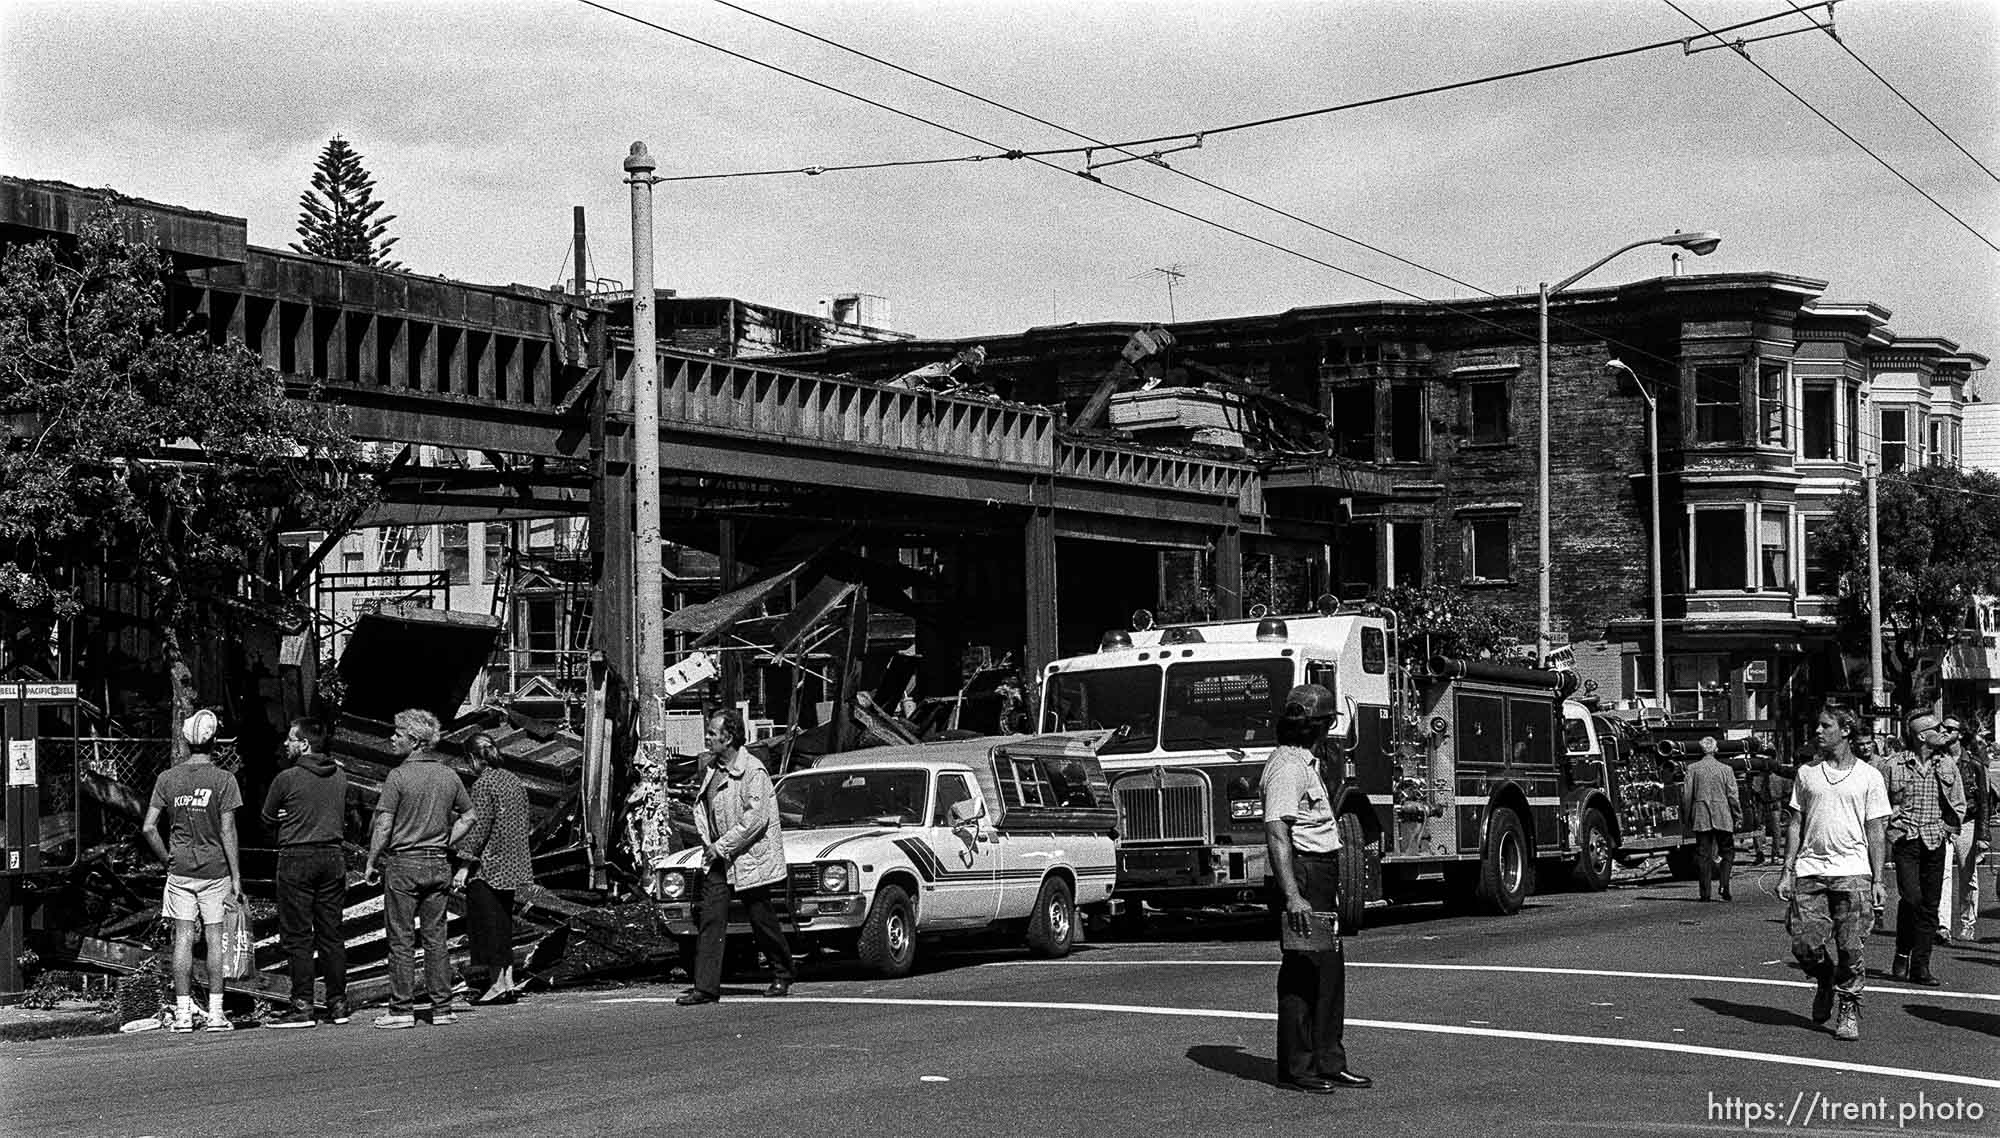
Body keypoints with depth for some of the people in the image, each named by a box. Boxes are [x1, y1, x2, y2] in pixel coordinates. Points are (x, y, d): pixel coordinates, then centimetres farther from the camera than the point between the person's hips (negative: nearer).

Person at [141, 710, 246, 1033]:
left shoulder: (167, 778, 2)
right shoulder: (223, 780, -7)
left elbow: (148, 828, 0)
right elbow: (227, 832, -8)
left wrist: (168, 860, 12)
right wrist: (236, 877, -4)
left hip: (180, 870, 2)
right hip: (215, 870, -2)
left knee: (183, 938, 4)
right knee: (214, 938, 2)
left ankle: (182, 1013, 4)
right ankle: (215, 1013, 2)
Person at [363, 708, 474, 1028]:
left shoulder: (398, 777, -11)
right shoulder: (449, 776, 5)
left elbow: (384, 826, -12)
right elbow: (468, 816, 13)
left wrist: (372, 863, -3)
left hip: (403, 863, -5)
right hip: (438, 865, 5)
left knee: (401, 939, 1)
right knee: (435, 937, 9)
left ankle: (402, 1009, 2)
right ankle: (442, 1008, 9)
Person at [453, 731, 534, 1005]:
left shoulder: (483, 784, -13)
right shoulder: (514, 781, 11)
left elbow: (478, 827, -19)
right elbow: (522, 824, 15)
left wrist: (464, 866, -18)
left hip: (486, 868, -8)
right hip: (512, 866, 8)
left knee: (485, 923, 0)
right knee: (503, 923, 13)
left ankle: (496, 982, 0)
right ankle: (508, 980, 13)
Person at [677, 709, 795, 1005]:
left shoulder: (754, 772, -16)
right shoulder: (709, 769, 8)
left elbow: (754, 819, -22)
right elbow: (701, 806, 22)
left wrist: (722, 846, -18)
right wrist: (707, 841, 6)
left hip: (749, 858, -6)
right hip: (716, 858, 6)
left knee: (762, 922, 6)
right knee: (710, 921, -3)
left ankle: (782, 976, 26)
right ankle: (705, 987, -5)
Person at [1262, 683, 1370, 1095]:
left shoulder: (1306, 763, 17)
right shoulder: (1286, 767, -16)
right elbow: (1276, 833, -25)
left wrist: (1339, 850, 45)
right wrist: (1293, 896, -33)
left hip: (1323, 877, 10)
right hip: (1303, 875, -10)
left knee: (1331, 972, 12)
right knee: (1301, 976, -6)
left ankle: (1328, 1063, 19)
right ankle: (1295, 1069, 0)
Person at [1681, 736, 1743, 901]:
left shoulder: (1692, 769, -1)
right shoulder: (1725, 769, -3)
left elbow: (1686, 795, -1)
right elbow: (1733, 796, -2)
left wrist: (1687, 818, 8)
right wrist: (1738, 818, 6)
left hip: (1701, 818, 1)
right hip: (1723, 818, -1)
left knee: (1703, 854, 4)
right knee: (1727, 851, 12)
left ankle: (1705, 893, 3)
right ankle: (1724, 885, -4)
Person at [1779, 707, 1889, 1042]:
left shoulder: (1869, 776, 4)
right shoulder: (1806, 773, 11)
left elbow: (1875, 833, 4)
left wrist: (1878, 880, -1)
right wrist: (1787, 871, 6)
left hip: (1852, 870, -2)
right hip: (1809, 870, 2)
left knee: (1849, 949, -4)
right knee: (1805, 944, -3)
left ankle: (1849, 1009, 11)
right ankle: (1825, 981, 27)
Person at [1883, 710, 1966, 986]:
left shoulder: (1947, 766, 8)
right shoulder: (1895, 764, -3)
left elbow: (1959, 805, 18)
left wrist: (1944, 827, 7)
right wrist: (1894, 820, -2)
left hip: (1936, 842, 4)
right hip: (1905, 840, -4)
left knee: (1929, 905, 2)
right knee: (1911, 897, -16)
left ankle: (1920, 967, 7)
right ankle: (1902, 956, 4)